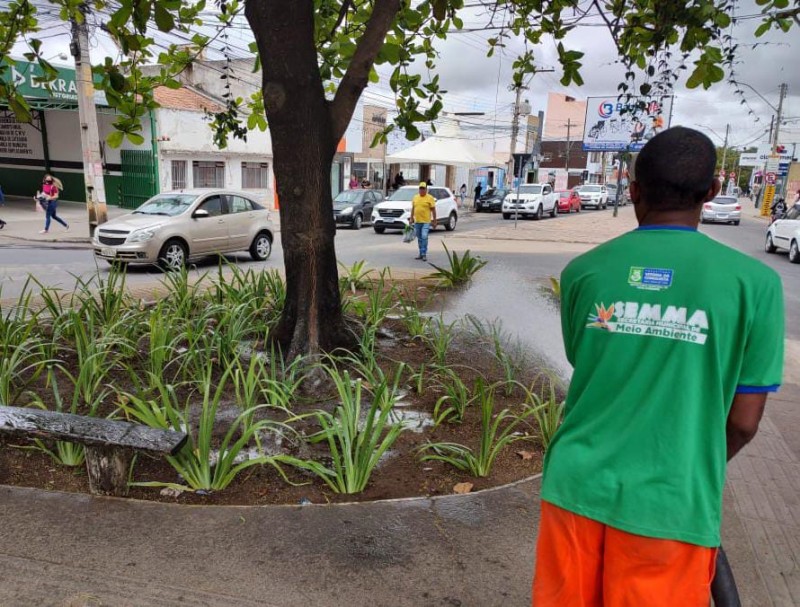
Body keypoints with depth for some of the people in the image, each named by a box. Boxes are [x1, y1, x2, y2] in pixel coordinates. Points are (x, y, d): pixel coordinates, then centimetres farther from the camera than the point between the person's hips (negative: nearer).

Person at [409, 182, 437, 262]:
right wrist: (411, 218, 12)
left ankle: (424, 254, -10)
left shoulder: (430, 198, -2)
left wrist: (434, 221, -6)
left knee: (424, 237, -14)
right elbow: (413, 208, 17)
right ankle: (421, 254, 20)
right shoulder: (415, 197, 12)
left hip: (426, 222, -5)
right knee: (419, 238, 11)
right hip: (417, 221, 5)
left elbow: (433, 210, -3)